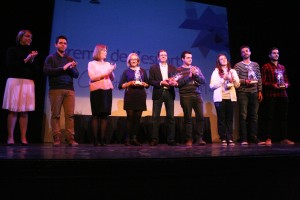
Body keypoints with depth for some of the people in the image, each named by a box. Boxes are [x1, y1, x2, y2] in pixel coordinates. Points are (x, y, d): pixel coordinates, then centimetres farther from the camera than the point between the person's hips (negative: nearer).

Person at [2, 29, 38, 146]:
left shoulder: (31, 52, 17)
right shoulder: (12, 50, 8)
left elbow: (35, 70, 10)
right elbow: (9, 65, -4)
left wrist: (32, 60, -5)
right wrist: (25, 60, -7)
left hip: (28, 83, 3)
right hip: (15, 81, -3)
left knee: (25, 112, -1)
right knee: (13, 110, -5)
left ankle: (23, 138, -1)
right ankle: (10, 137, -1)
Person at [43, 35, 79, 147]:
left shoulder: (70, 59, 19)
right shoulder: (51, 58, 10)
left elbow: (76, 75, 14)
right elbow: (46, 71, -6)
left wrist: (72, 68, -7)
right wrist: (62, 68, -11)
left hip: (69, 90, 3)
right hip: (55, 89, -2)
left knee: (70, 114, -5)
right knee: (55, 114, -3)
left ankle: (70, 138, -4)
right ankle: (56, 138, 0)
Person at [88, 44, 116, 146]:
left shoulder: (107, 64, 18)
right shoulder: (91, 63, 6)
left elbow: (112, 78, 15)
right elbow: (92, 77, -7)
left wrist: (111, 72, -3)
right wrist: (105, 73, -9)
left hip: (107, 90, 4)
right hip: (97, 90, -3)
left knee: (105, 115, -1)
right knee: (96, 115, -5)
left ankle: (102, 139, 2)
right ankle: (95, 139, -2)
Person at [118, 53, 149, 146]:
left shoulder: (142, 71, 15)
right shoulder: (126, 71, 8)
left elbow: (147, 84, 16)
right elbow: (120, 86, 2)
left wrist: (143, 84, -5)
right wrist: (130, 83, -11)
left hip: (140, 96, 3)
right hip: (130, 96, -2)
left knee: (138, 117, 0)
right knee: (130, 117, -6)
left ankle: (134, 138, 6)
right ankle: (128, 139, -1)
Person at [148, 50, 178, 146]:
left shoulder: (172, 68, 16)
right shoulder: (153, 68, 9)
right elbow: (151, 81, 0)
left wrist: (173, 82, -13)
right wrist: (161, 83, -13)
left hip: (169, 93, 2)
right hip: (158, 94, -2)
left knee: (170, 116, 1)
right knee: (155, 117, -3)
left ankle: (171, 139, 6)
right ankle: (154, 139, 2)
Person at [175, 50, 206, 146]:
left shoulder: (196, 68, 17)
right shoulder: (178, 69, 5)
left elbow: (203, 81, 10)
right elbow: (178, 83, -7)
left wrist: (196, 75, -6)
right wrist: (189, 76, -12)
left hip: (197, 95, 4)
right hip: (185, 96, -3)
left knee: (200, 117, -3)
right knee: (187, 118, 0)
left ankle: (199, 138, 6)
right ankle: (189, 139, 7)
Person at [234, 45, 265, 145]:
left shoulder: (256, 65, 16)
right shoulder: (238, 65, 4)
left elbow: (259, 79, 15)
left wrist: (260, 91, 8)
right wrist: (244, 81, -17)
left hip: (254, 92, 4)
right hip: (243, 93, -4)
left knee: (254, 115, 5)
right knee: (243, 115, -5)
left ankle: (254, 137, 13)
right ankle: (243, 139, -1)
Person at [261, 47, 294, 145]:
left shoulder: (282, 67, 19)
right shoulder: (266, 67, 3)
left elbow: (286, 80, 22)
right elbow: (263, 81, -4)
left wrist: (286, 84, 0)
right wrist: (273, 85, -17)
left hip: (283, 94, 5)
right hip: (271, 95, -5)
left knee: (283, 117, 6)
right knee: (270, 117, -4)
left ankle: (284, 138, 13)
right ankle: (269, 138, 0)